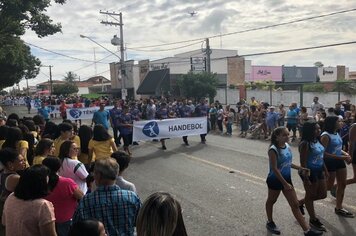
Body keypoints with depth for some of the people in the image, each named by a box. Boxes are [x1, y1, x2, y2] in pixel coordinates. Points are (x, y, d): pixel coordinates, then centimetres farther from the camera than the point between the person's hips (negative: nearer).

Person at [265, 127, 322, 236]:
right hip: (275, 180, -6)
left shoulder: (287, 146, -1)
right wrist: (285, 184, -24)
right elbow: (274, 169, -25)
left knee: (295, 205, 7)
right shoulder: (273, 150, -24)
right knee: (271, 201, 17)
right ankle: (270, 222, 39)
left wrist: (299, 168, 5)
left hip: (287, 178, 7)